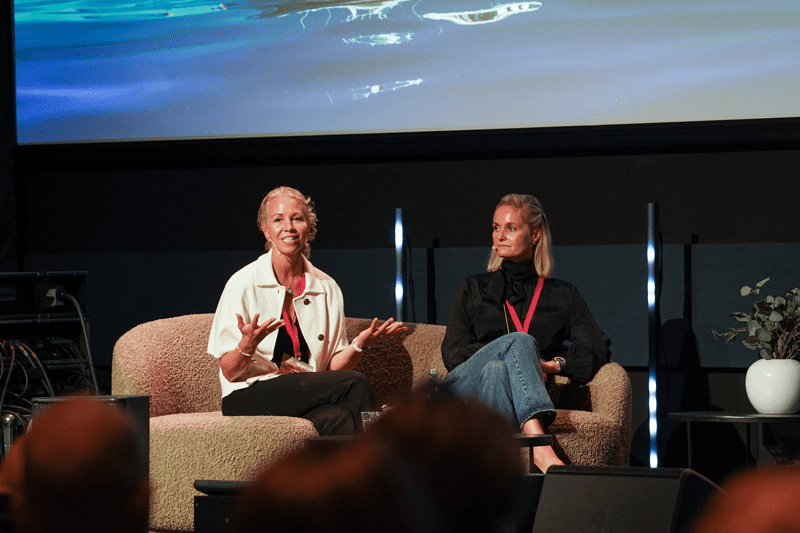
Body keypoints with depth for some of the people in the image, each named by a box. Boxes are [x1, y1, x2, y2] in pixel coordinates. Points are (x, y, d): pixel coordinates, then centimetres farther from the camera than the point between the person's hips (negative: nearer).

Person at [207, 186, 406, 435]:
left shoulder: (327, 288, 10)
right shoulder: (243, 284, -3)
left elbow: (332, 368, 12)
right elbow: (229, 372, -4)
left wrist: (360, 344, -7)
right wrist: (247, 346, -25)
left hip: (308, 395, 4)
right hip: (248, 399, -4)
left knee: (340, 418, -34)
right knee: (355, 383, -25)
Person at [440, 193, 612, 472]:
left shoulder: (562, 295, 24)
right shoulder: (472, 289, 26)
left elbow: (597, 349, 11)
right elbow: (453, 352, 12)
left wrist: (553, 364, -8)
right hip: (464, 386, 0)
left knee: (496, 371, -38)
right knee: (519, 340, -33)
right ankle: (541, 451, -57)